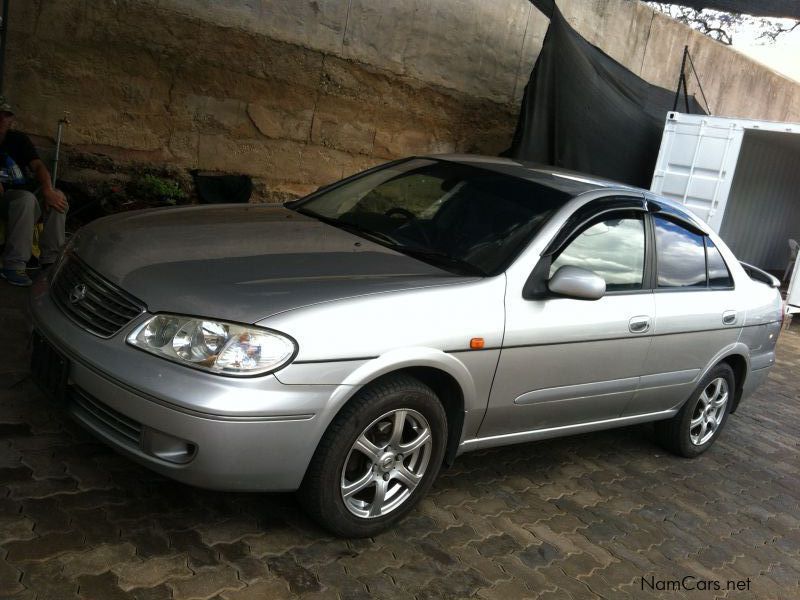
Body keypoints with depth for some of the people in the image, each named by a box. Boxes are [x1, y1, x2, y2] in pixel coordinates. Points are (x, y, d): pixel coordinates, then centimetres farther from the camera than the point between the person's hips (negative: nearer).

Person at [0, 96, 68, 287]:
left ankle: (50, 260, -25)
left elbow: (38, 166, -4)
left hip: (27, 191, 4)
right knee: (26, 199, -37)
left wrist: (47, 190, -24)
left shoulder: (19, 139, 10)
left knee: (57, 197, -25)